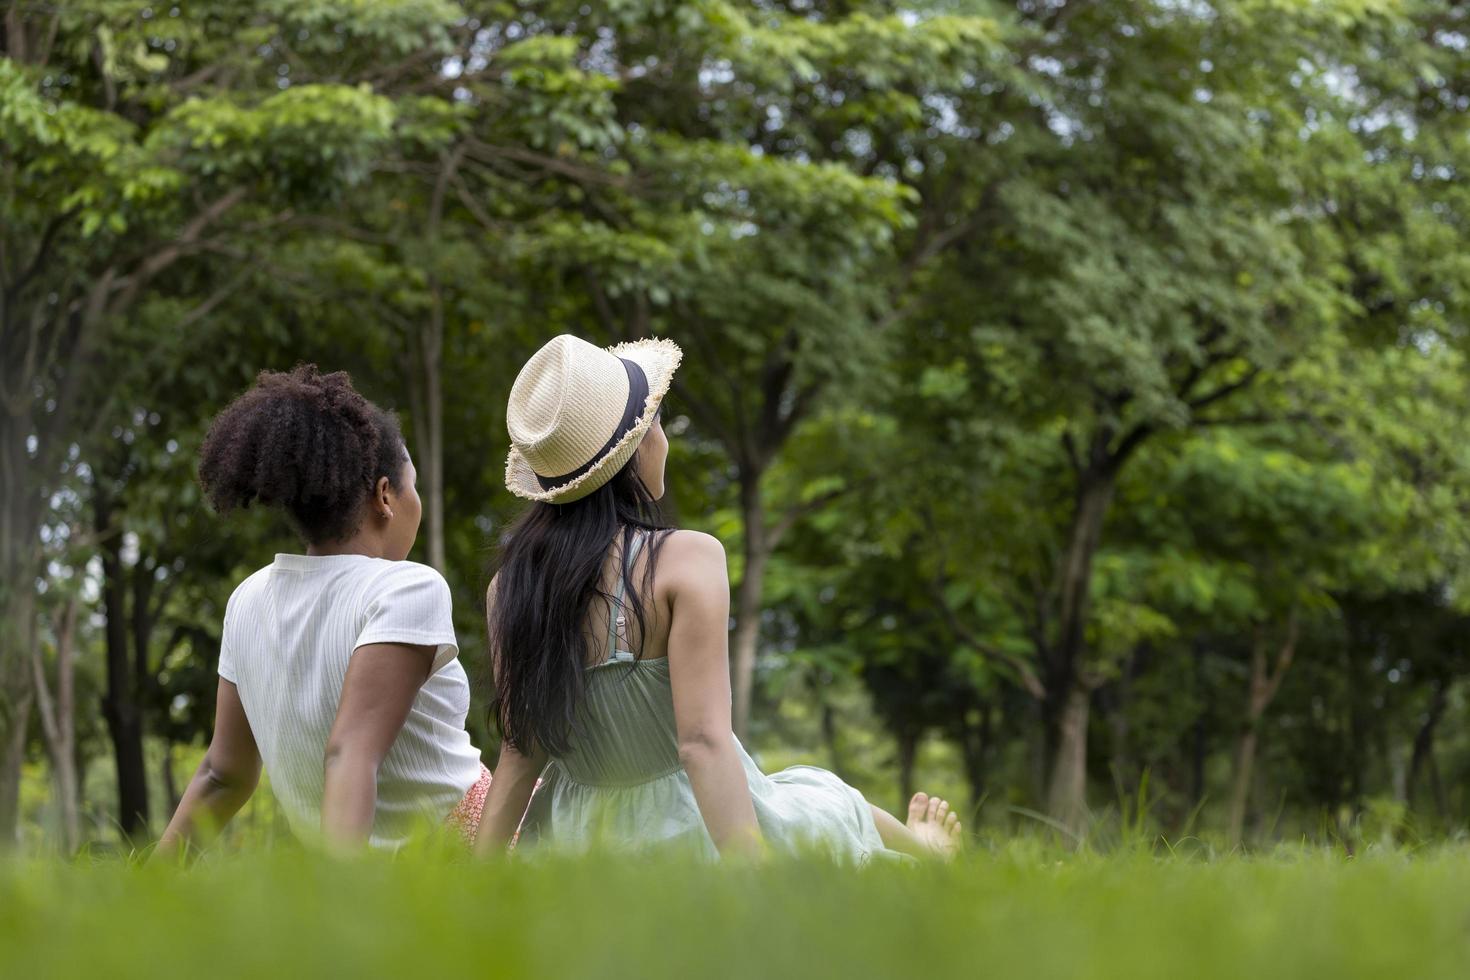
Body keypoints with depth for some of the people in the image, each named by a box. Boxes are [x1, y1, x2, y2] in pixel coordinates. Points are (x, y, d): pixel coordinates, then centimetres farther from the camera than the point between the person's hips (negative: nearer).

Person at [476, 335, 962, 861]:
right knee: (836, 807, 27)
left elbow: (519, 751, -2)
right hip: (687, 834, -5)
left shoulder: (509, 585, -5)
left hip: (569, 839, 5)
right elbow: (703, 741, -26)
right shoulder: (686, 559, -21)